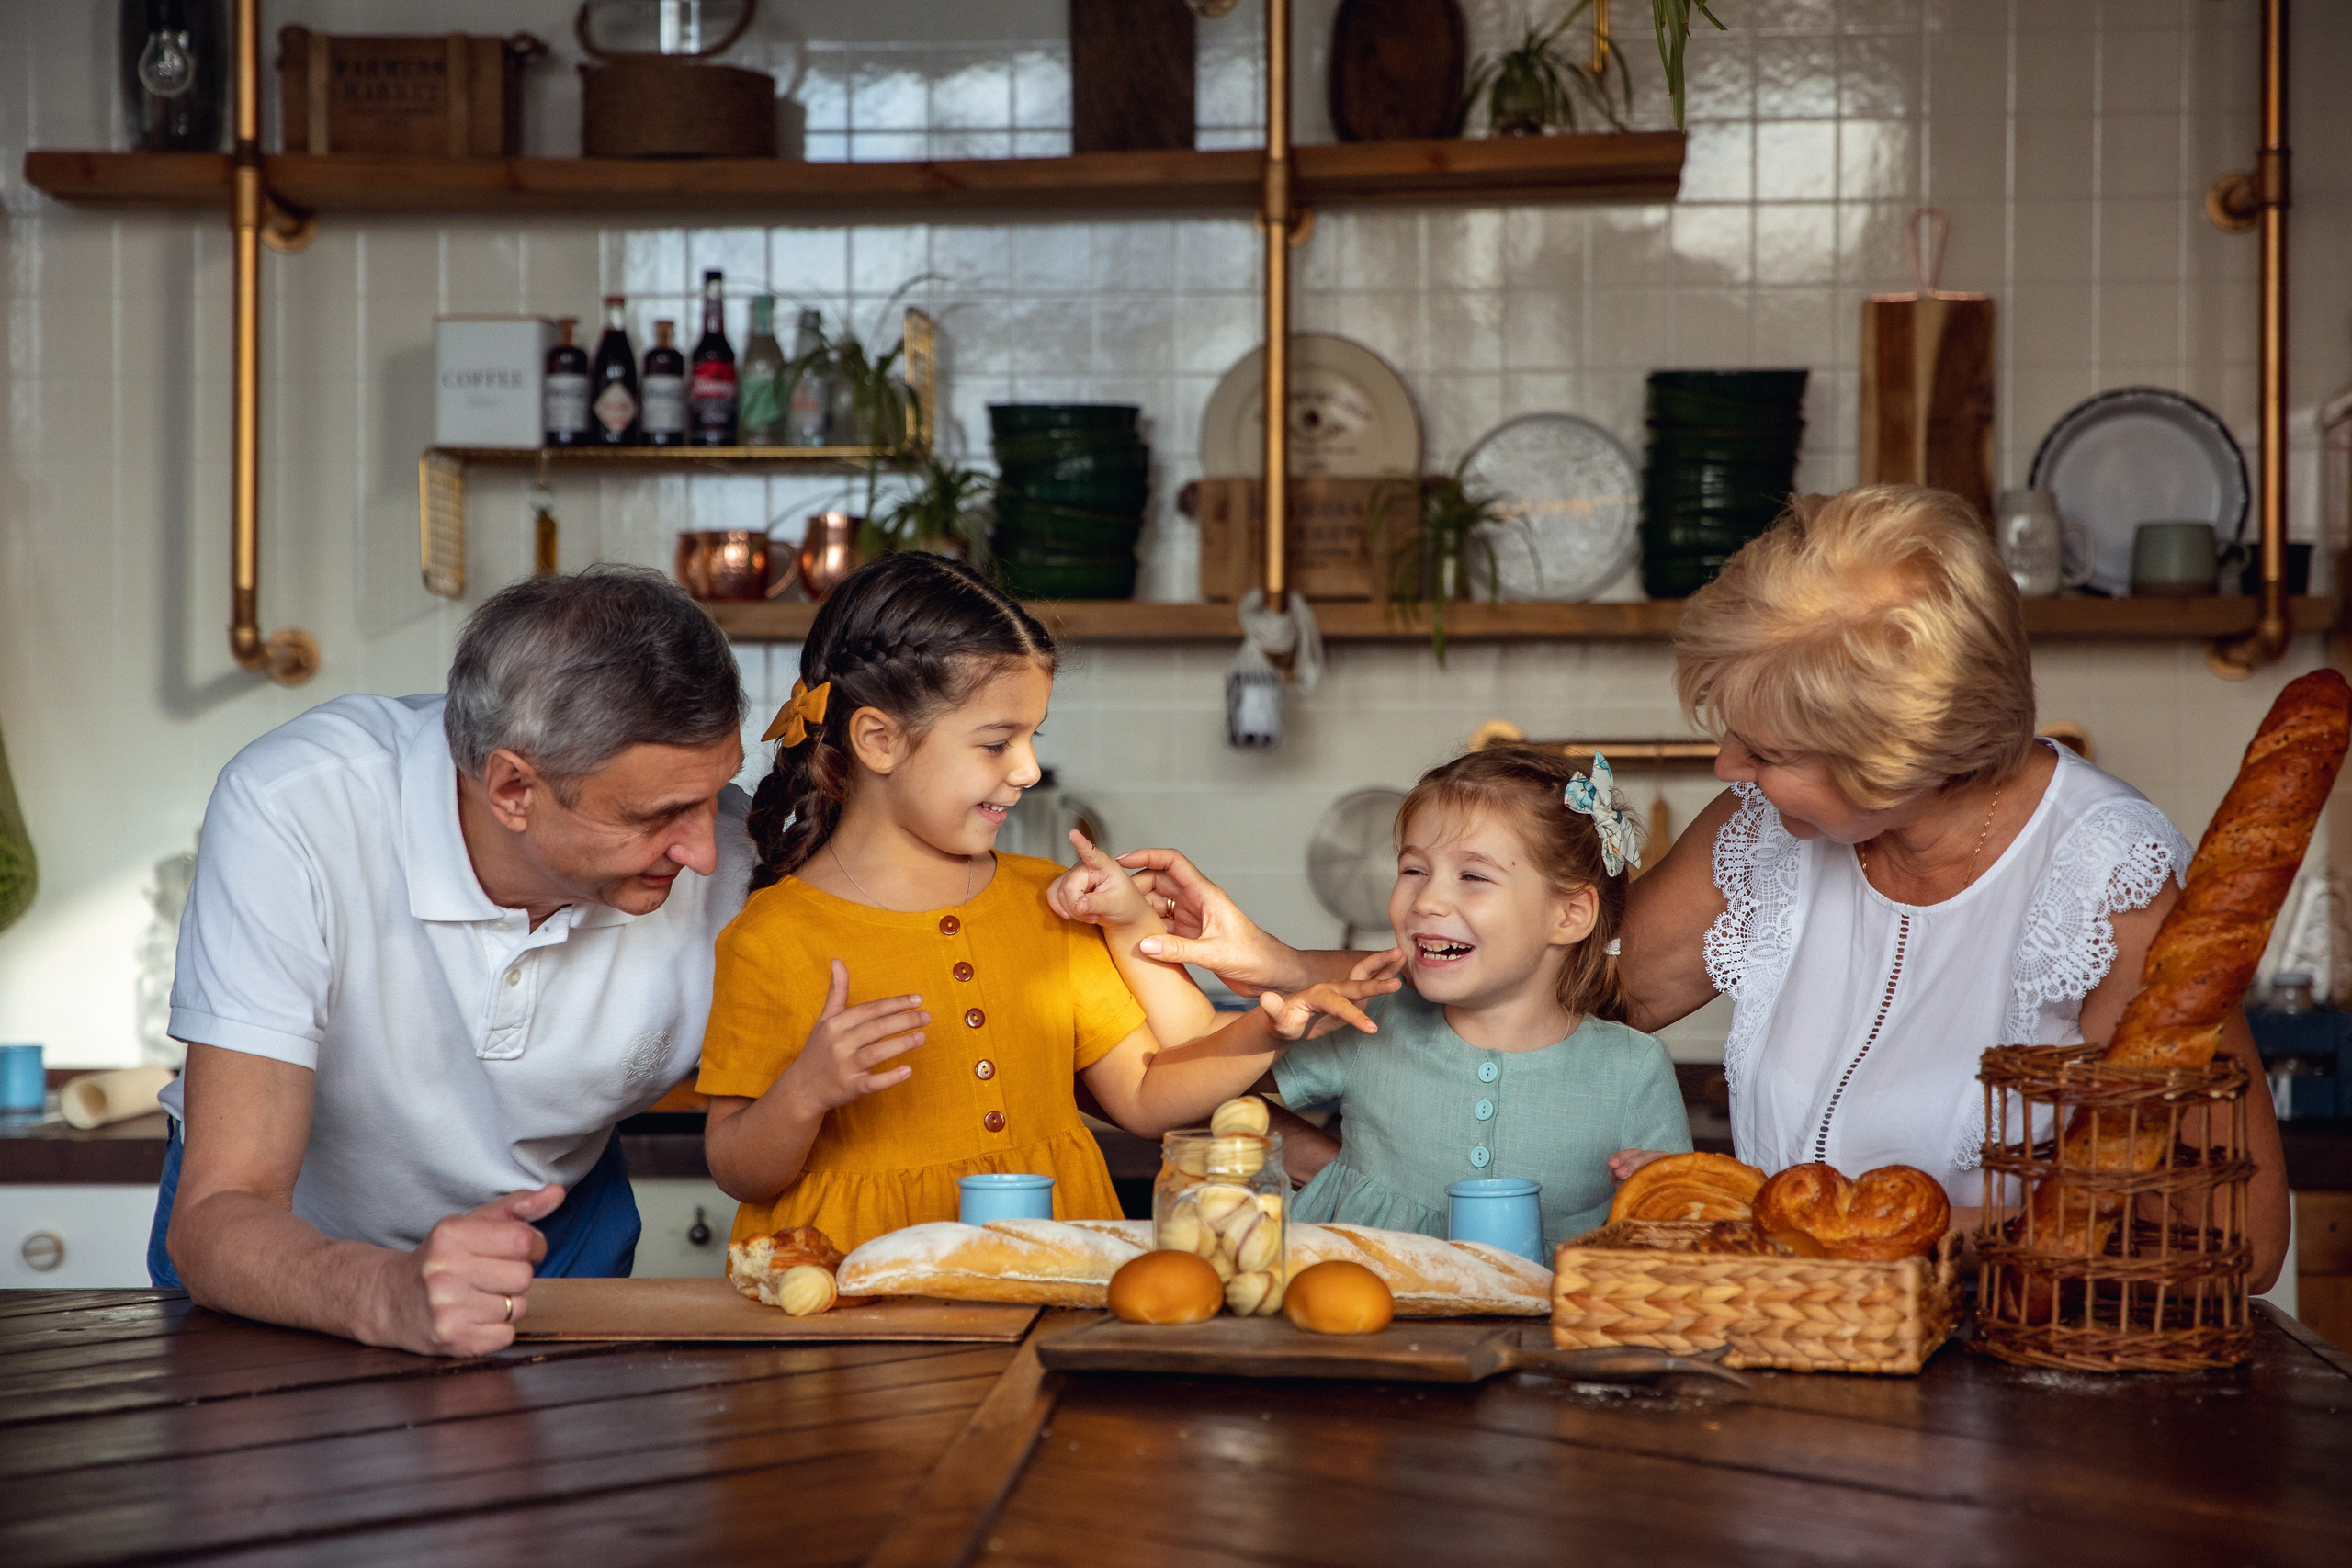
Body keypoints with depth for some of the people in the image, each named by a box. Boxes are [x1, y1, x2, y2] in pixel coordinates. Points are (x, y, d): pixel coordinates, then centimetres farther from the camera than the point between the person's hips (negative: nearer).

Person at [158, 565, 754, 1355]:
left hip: (564, 1240, 1)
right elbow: (214, 1225, -32)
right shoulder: (290, 810, -29)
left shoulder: (723, 858, -21)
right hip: (300, 1248, -1)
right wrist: (388, 1296, -51)